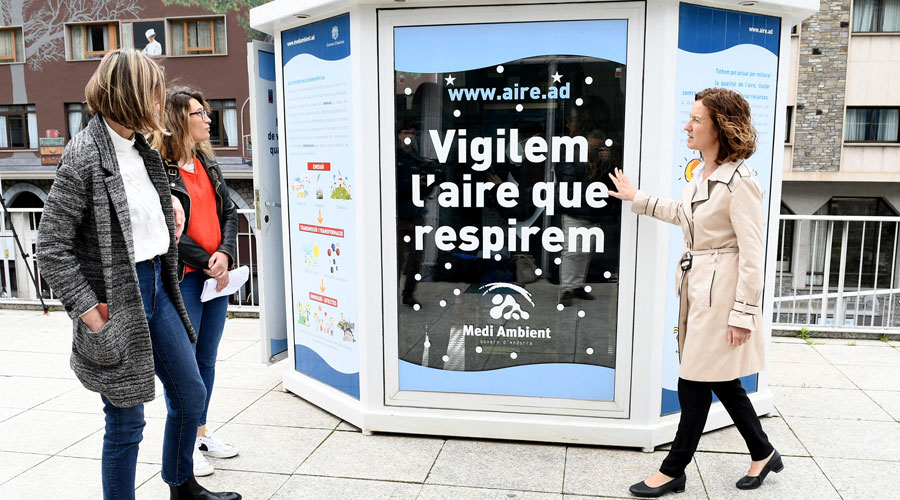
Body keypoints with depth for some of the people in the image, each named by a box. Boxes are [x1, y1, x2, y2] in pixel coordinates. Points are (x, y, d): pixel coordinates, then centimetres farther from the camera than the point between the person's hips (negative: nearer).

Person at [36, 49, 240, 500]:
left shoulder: (142, 150, 9)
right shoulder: (84, 153, -15)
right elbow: (51, 248, -17)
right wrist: (89, 312, -18)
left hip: (155, 287, 9)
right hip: (117, 302, -8)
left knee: (190, 393, 18)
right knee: (126, 422, 4)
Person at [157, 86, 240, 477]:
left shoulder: (207, 163, 12)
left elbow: (229, 212, 10)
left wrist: (225, 254, -6)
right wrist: (206, 263, -12)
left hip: (216, 275, 7)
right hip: (182, 278, -7)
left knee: (207, 359, 16)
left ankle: (202, 433, 30)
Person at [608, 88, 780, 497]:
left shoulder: (739, 182, -18)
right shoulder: (702, 175, 8)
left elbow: (752, 256, -18)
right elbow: (682, 213, 27)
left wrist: (743, 313, -17)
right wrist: (636, 198, 29)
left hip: (720, 290, -9)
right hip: (696, 286, 9)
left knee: (695, 383, 2)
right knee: (721, 380, 17)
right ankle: (763, 454, 35)